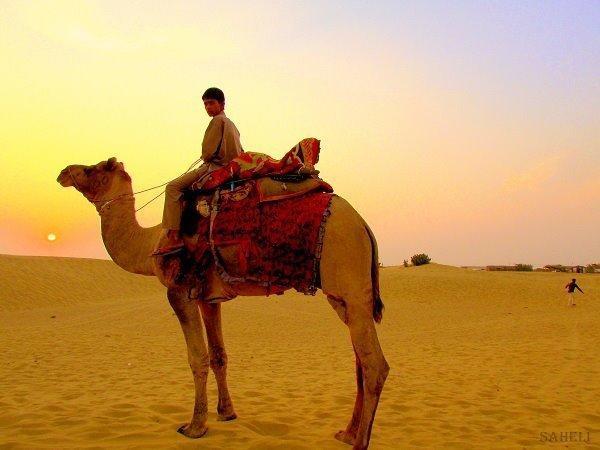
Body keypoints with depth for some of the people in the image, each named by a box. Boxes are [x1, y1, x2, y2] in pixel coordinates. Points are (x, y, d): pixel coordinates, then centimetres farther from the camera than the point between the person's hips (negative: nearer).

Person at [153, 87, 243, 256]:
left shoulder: (218, 120, -8)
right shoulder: (231, 124, 21)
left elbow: (207, 151, -16)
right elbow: (240, 153, 25)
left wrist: (205, 159, 7)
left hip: (214, 167, -10)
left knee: (173, 187, -14)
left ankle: (174, 237, -24)